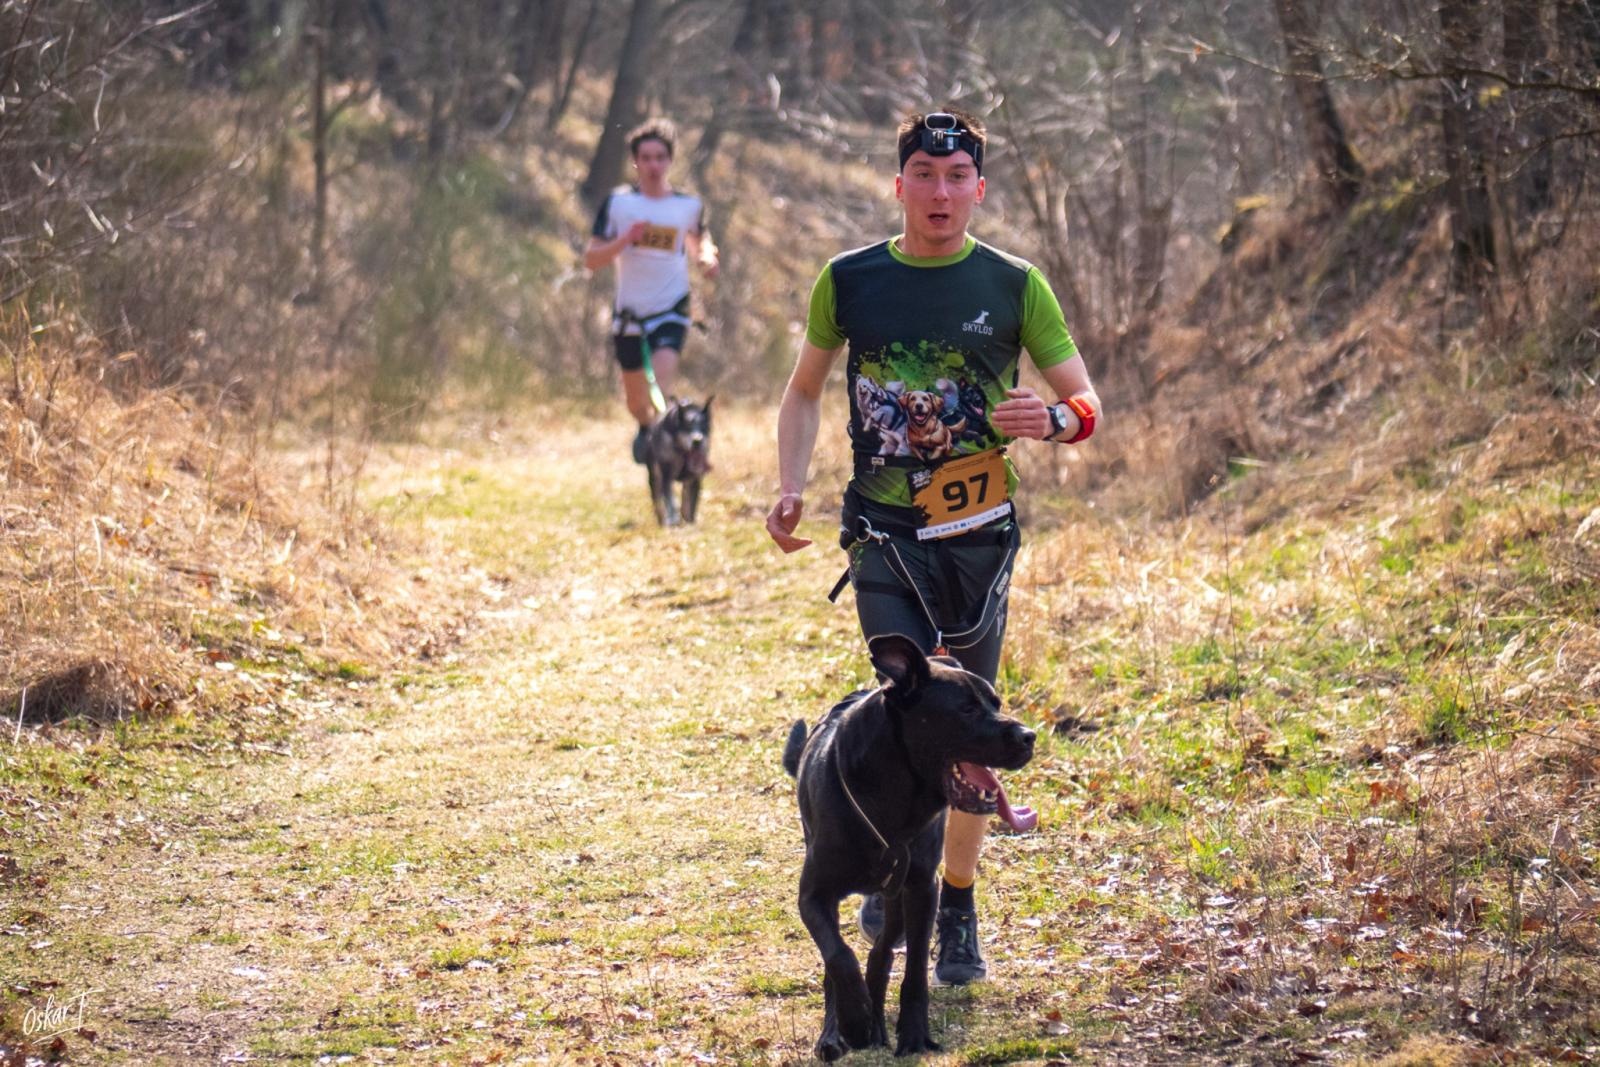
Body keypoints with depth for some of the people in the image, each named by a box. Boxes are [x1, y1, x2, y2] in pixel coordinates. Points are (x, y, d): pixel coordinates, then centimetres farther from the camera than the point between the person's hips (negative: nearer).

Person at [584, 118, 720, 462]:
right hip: (630, 313, 1)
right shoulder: (618, 203, -3)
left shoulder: (689, 206, 1)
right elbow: (591, 259, -5)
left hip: (672, 310, -1)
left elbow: (699, 242, 21)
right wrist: (626, 238, -21)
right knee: (636, 400, 16)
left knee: (662, 379, -28)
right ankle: (646, 429, 49)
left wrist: (708, 257, -2)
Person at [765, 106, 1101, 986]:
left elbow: (1085, 403, 4)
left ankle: (957, 914, 20)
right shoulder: (849, 281, 3)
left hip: (979, 531, 1)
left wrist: (1051, 419, -19)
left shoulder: (1013, 286, 1)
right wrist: (790, 487, 2)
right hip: (882, 532, -1)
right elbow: (805, 391, 17)